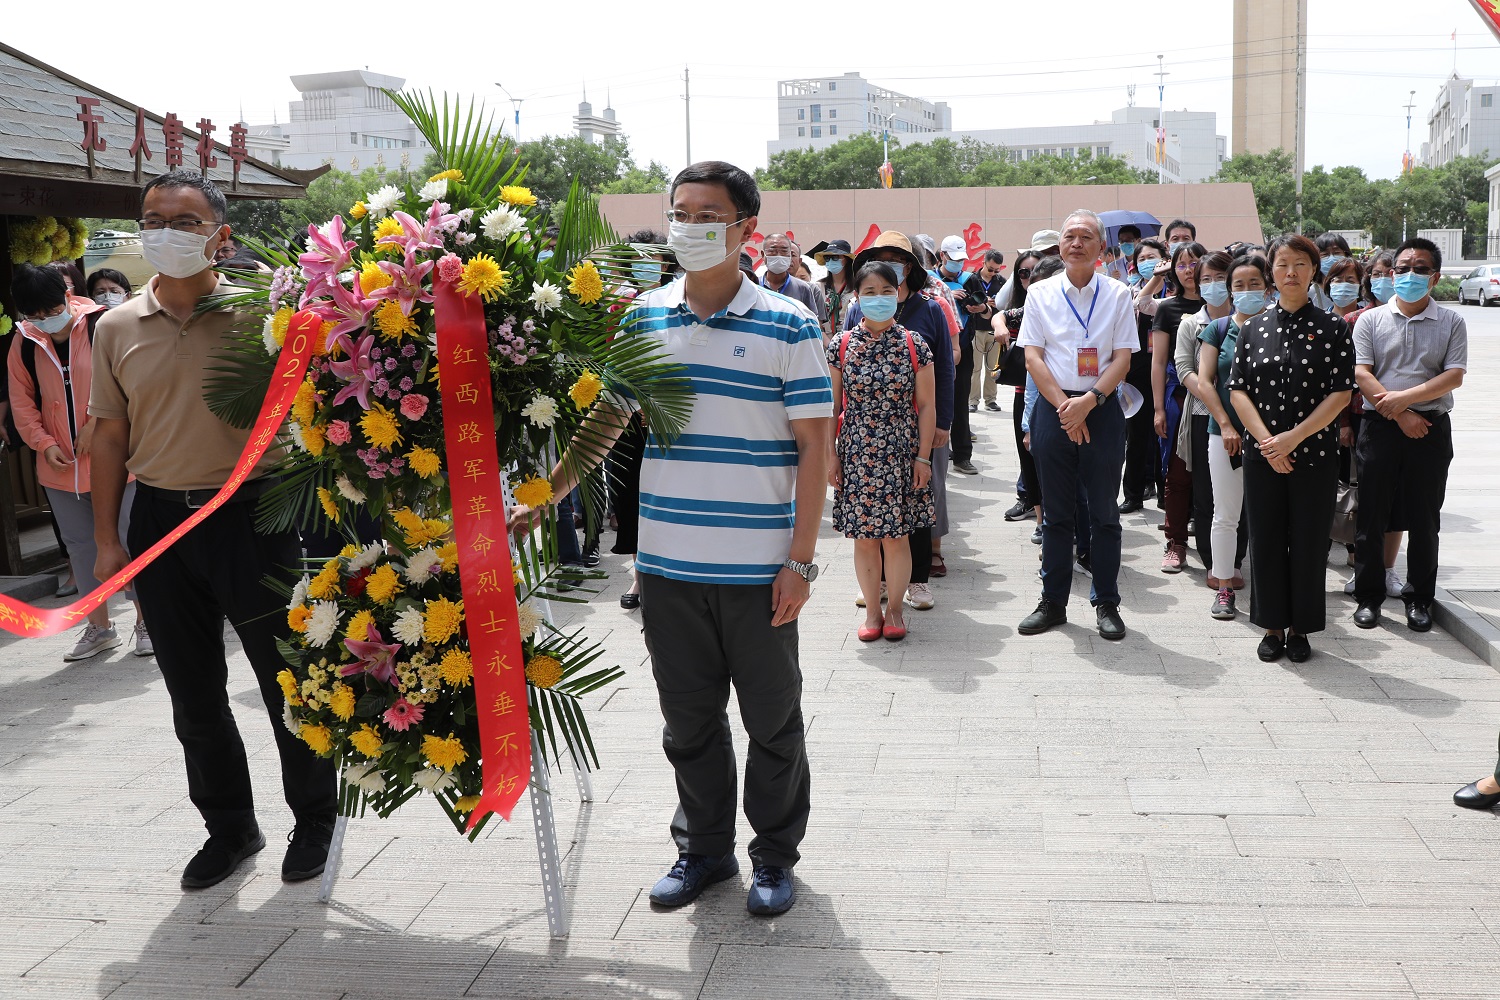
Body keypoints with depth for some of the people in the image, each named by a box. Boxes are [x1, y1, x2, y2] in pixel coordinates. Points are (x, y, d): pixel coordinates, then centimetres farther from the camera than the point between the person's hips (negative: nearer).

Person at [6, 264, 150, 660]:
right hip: (60, 465, 4)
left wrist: (95, 423, -15)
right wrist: (44, 444, -3)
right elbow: (23, 402, 8)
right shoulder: (23, 343, 3)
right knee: (81, 545, 12)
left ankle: (146, 620, 14)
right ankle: (99, 626, 23)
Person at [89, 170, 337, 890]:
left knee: (287, 681, 5)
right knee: (194, 696, 13)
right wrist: (107, 540, 7)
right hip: (160, 520, 4)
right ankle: (229, 829, 30)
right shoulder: (117, 328, 7)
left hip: (251, 514, -4)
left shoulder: (257, 315, -4)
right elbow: (110, 437, 10)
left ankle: (314, 822, 23)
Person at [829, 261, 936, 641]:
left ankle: (895, 609, 18)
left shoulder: (914, 346, 0)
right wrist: (831, 455, 1)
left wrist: (923, 456, -3)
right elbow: (832, 406, 4)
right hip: (857, 453, 1)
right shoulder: (841, 346, 1)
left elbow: (926, 406, 1)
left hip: (900, 453, -1)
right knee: (863, 536, 6)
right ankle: (872, 610, 19)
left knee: (896, 535, 2)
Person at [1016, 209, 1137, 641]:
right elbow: (1032, 355, 0)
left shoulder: (1118, 295, 4)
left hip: (1101, 409, -1)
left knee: (1104, 511, 5)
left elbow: (1123, 357, -2)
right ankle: (1053, 602, 17)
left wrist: (1089, 400, -16)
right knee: (1056, 512, 8)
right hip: (1053, 408, 1)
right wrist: (1063, 405, -11)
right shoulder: (1040, 294, 5)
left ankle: (1106, 603, 16)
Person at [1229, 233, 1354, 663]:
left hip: (1316, 454, -2)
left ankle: (1300, 629, 18)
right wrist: (1266, 441, -12)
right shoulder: (1253, 328, 5)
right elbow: (1238, 390, 0)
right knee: (1266, 540, 6)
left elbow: (1341, 393, -7)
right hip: (1262, 455, 2)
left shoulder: (1332, 327, -1)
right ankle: (1273, 627, 19)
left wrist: (1294, 437, -16)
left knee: (1309, 541, 4)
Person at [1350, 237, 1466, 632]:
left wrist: (1403, 398, -16)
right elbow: (1361, 374, -6)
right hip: (1380, 426, 0)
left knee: (1424, 517, 7)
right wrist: (1401, 416, -14)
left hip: (1431, 427, 0)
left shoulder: (1451, 322, 5)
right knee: (1372, 515, 4)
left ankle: (1419, 598, 19)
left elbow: (1454, 376, -6)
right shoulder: (1371, 320, 4)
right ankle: (1369, 596, 15)